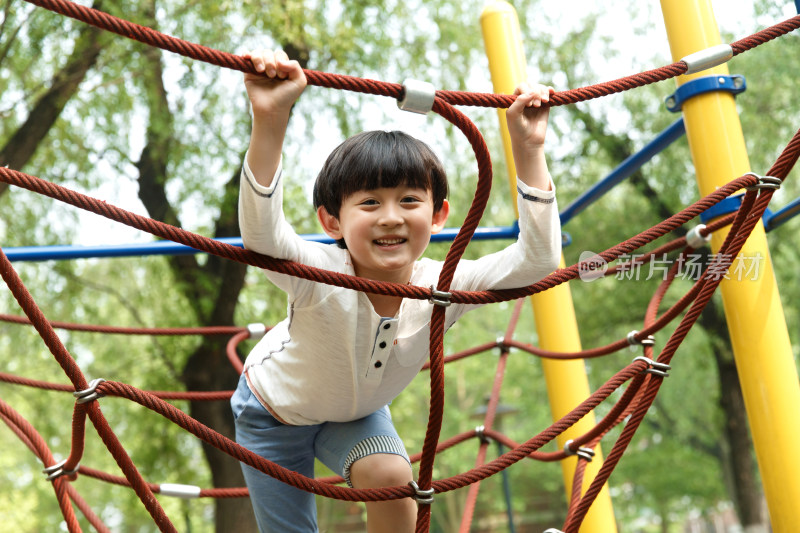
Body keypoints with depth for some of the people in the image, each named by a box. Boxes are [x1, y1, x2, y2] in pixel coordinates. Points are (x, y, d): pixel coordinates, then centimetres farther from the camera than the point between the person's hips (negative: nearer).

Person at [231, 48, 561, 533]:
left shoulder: (440, 288, -30)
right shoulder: (320, 278, -41)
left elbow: (539, 258, -36)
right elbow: (261, 234, -61)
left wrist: (528, 150, -42)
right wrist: (269, 122, -73)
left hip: (356, 410, 2)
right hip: (275, 413, -2)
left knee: (391, 476, -25)